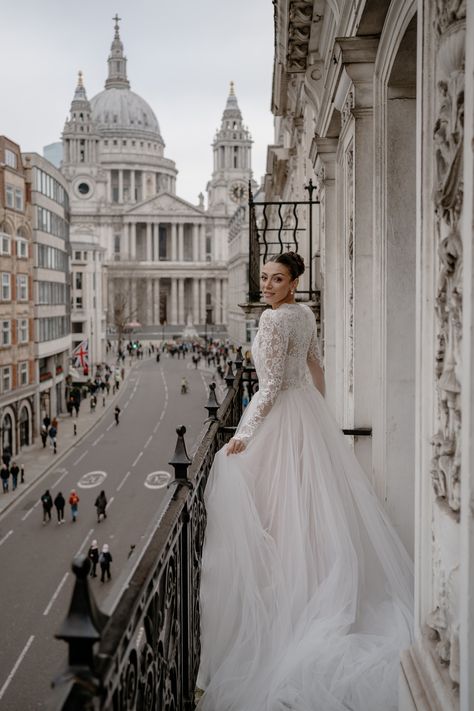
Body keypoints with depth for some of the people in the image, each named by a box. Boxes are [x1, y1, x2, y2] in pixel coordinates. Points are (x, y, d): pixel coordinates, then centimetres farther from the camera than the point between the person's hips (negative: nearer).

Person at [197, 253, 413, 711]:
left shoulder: (274, 318, -18)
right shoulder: (304, 314, 8)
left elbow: (271, 385, -21)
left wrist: (244, 435, -19)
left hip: (281, 414, -9)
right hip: (308, 410, 9)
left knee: (280, 506, 1)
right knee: (316, 500, 16)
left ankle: (288, 591, 11)